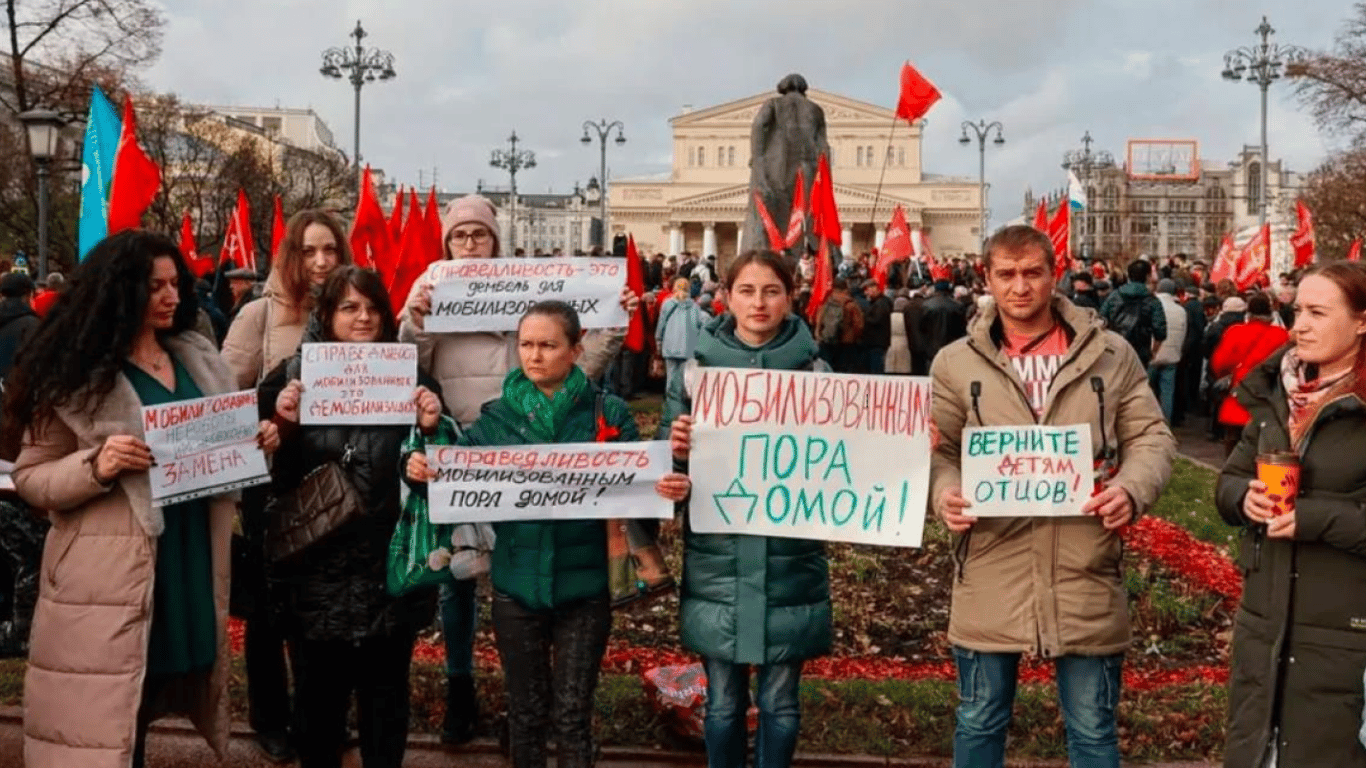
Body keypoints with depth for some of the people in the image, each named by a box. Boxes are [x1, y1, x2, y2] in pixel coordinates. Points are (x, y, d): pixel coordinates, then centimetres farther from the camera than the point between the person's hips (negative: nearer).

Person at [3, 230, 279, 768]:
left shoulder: (197, 358, 10)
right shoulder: (73, 374, -7)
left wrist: (258, 441, -1)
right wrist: (96, 466, -23)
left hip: (190, 561, 5)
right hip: (109, 577, -5)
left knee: (142, 706, 16)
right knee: (101, 719, 1)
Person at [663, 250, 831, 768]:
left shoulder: (814, 369, 0)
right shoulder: (698, 367, 1)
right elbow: (672, 466, 4)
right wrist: (677, 449, -17)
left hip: (789, 561, 0)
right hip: (718, 561, 0)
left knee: (779, 702, 11)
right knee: (724, 702, 10)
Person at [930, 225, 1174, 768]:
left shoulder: (1111, 354, 4)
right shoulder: (955, 362, 3)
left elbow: (1151, 438, 5)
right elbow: (935, 450, 5)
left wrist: (1133, 488, -15)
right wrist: (945, 491, -16)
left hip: (1086, 577, 0)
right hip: (991, 578, 0)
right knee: (979, 722, 14)